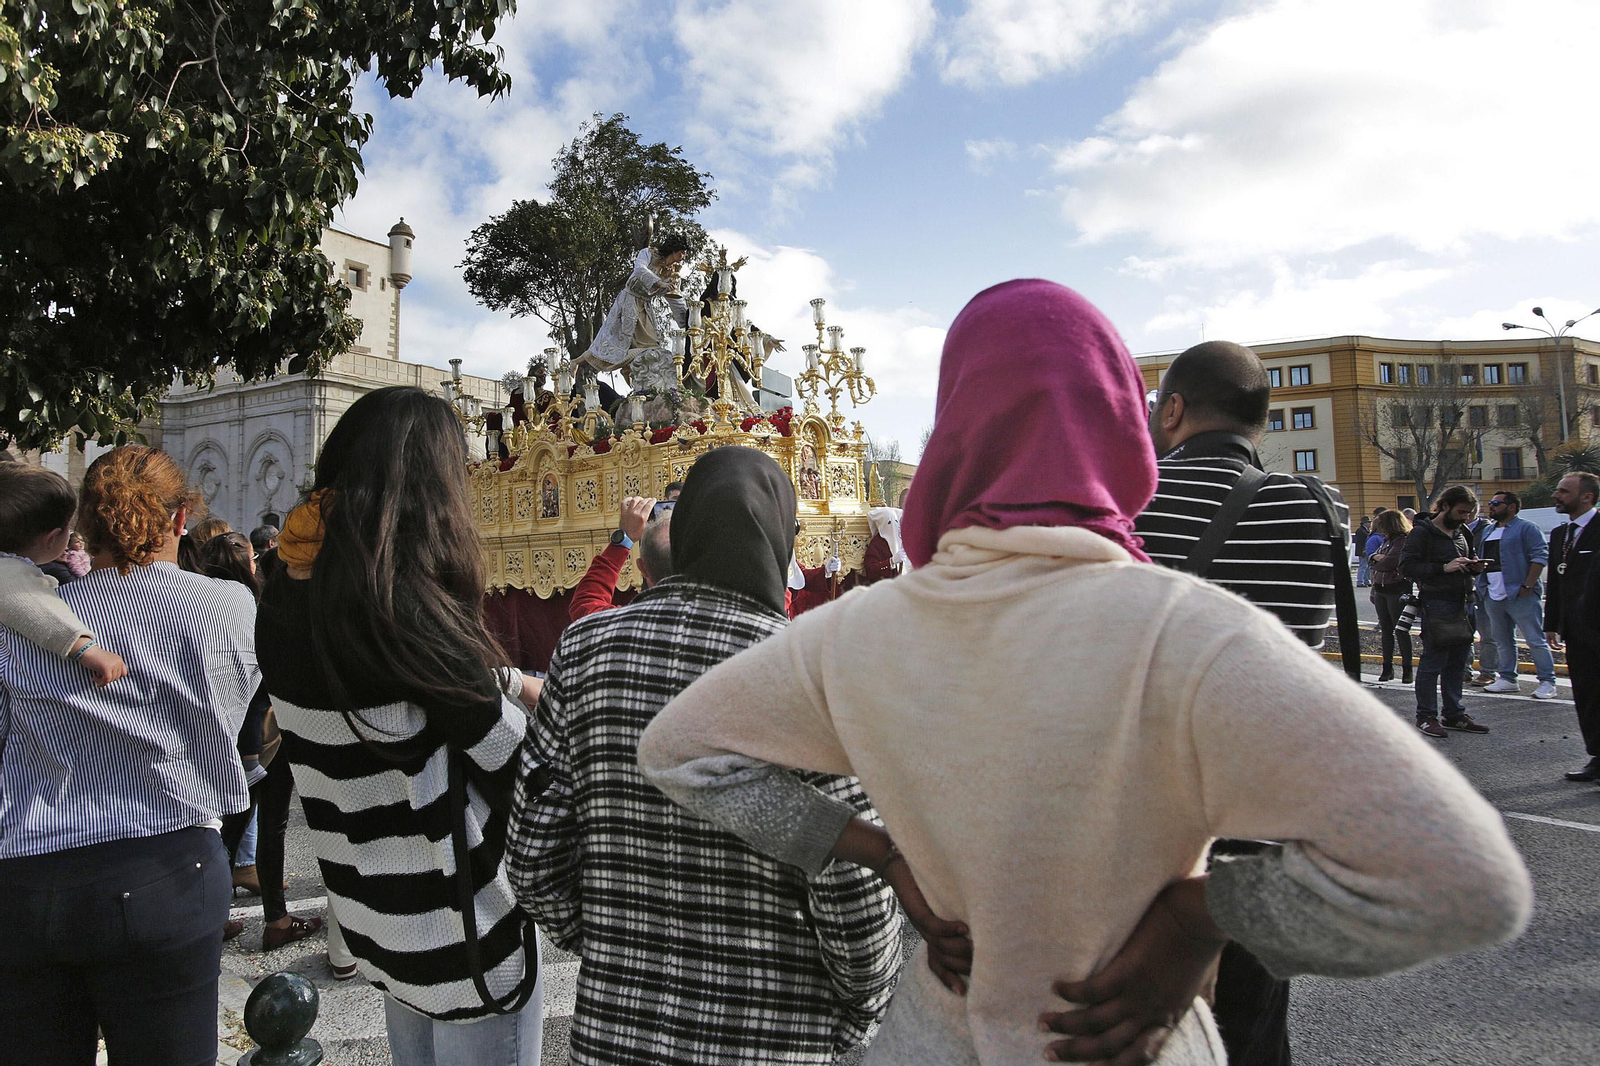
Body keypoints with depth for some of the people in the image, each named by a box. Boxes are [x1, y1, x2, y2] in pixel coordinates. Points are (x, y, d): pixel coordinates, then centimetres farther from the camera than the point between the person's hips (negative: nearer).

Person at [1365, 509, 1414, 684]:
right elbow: (1371, 558, 11)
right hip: (1381, 589, 8)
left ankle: (1407, 669, 6)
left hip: (1397, 590, -8)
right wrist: (1375, 557, -10)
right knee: (1386, 629, 11)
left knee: (1401, 630, -2)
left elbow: (1389, 563, -22)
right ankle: (1387, 667, 17)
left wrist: (1375, 562, -4)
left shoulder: (1403, 541, -13)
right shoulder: (1387, 540, 14)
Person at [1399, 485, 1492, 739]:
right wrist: (1444, 568, -21)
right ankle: (1426, 716, 4)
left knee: (1459, 661, 12)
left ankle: (1454, 713, 21)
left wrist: (1476, 567, 7)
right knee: (1433, 661, -4)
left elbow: (1470, 559, 31)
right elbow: (1406, 567, -15)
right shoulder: (1422, 532, -7)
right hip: (1437, 605, -8)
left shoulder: (1463, 532, 17)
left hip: (1463, 603, 8)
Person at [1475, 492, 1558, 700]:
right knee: (1503, 641, 13)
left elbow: (1540, 556, -12)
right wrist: (1481, 588, 12)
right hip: (1492, 597, 8)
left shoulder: (1526, 528, -5)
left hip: (1519, 595, -7)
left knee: (1535, 640, -3)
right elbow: (1479, 559, 22)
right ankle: (1508, 679, 21)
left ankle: (1547, 682, 2)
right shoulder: (1487, 531, 18)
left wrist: (1528, 586, -18)